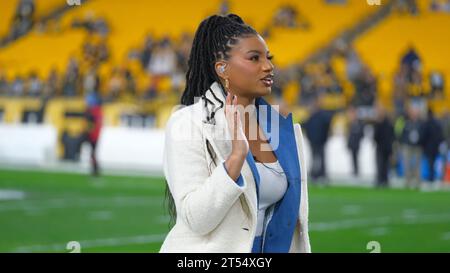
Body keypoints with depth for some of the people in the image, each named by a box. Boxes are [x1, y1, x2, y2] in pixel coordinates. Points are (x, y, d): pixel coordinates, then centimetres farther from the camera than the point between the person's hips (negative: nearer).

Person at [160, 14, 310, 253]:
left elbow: (294, 216, 7)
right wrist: (237, 155, -29)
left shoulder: (284, 127, 2)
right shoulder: (188, 122, -12)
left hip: (275, 246, 5)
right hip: (210, 248, -5)